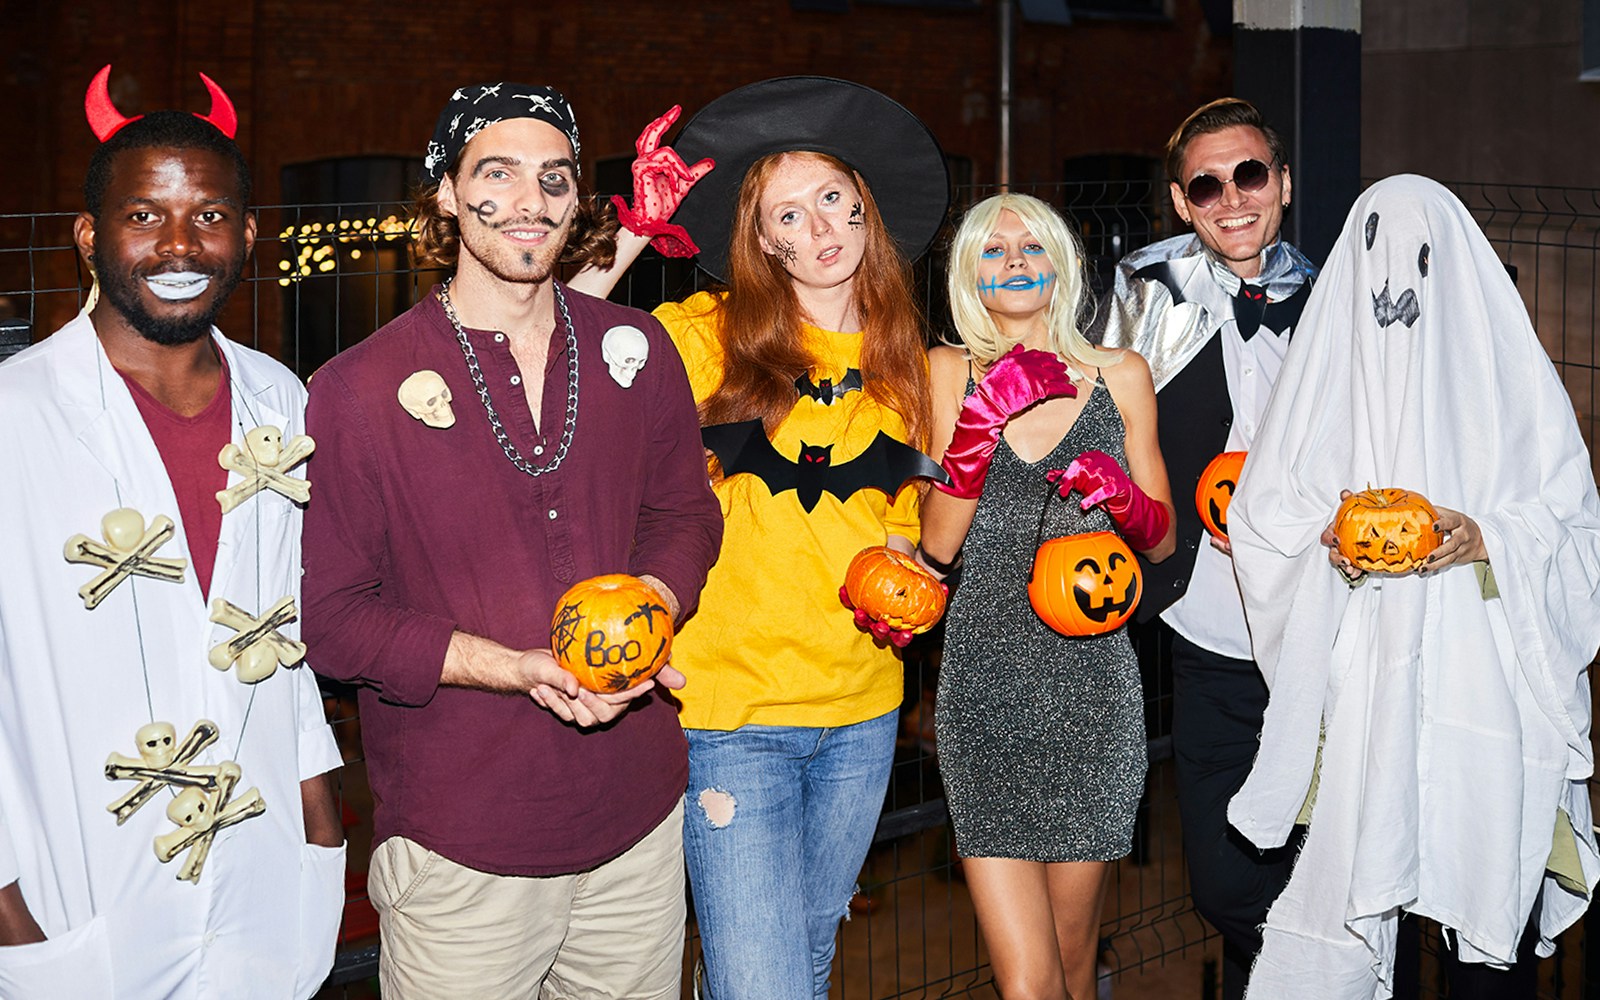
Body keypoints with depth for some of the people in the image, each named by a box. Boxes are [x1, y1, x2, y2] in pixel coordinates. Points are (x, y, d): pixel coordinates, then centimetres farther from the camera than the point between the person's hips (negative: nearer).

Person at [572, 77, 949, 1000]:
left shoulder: (906, 364, 7)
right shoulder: (713, 336, -6)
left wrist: (900, 574, -1)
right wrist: (634, 232, -18)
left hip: (862, 713, 5)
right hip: (732, 708, -5)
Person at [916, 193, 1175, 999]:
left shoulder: (1120, 375, 10)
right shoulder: (950, 372, 7)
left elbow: (1161, 541, 14)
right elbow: (939, 542, -1)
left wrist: (1126, 499, -8)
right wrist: (982, 418, -14)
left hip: (1092, 679, 1)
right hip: (984, 682, -1)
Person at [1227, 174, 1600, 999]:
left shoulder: (1507, 368, 4)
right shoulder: (1326, 365, 9)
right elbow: (1262, 512, 9)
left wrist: (1484, 536, -16)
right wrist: (1326, 535, -11)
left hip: (1479, 675, -1)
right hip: (1356, 676, 1)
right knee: (1340, 891, -3)